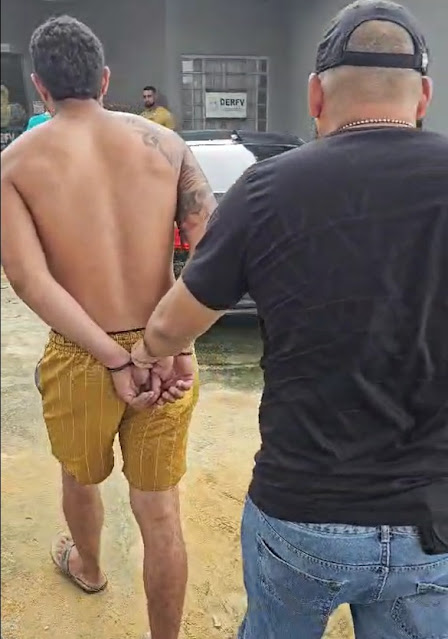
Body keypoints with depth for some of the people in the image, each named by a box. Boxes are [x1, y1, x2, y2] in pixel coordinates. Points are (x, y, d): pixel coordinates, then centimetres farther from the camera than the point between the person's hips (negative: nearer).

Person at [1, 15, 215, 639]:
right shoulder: (163, 141, 0)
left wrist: (114, 361, -17)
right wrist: (174, 346, -11)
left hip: (79, 359, 0)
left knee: (80, 478, 30)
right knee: (160, 512, 15)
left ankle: (87, 567, 60)